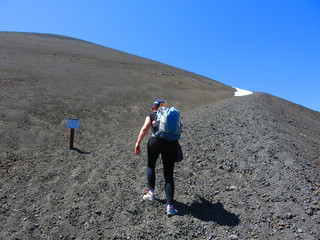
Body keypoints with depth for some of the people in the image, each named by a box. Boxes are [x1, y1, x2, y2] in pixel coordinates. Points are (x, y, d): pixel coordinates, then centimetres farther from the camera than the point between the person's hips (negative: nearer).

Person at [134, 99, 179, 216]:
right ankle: (170, 207, 3)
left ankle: (151, 192, 29)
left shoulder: (151, 115, 14)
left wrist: (138, 143, -4)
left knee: (150, 166, 27)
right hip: (171, 143, 2)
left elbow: (145, 128, -2)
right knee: (169, 175, 7)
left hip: (155, 141, -2)